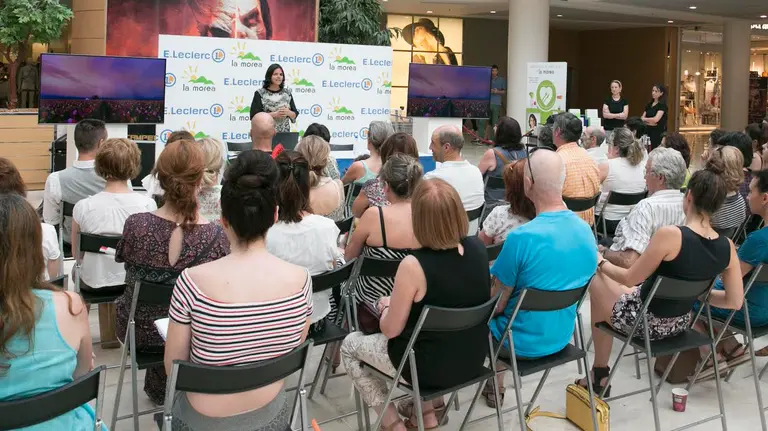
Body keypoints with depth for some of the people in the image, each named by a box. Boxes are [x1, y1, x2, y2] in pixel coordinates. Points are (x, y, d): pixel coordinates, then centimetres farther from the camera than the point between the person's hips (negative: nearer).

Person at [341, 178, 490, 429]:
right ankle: (428, 411, 33)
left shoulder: (413, 265, -29)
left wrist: (387, 306, 5)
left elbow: (390, 330, -17)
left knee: (350, 345, 17)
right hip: (473, 358, 6)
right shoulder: (478, 249, -10)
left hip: (431, 365, -6)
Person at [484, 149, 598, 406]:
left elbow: (497, 304, -19)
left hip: (523, 344, -6)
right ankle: (495, 383, 35)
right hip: (561, 337, 6)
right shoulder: (586, 231, -8)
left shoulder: (522, 238, -29)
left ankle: (494, 385, 33)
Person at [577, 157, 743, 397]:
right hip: (680, 324, 6)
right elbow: (735, 302, -3)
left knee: (598, 283, 22)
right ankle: (600, 372, 38)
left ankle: (600, 374, 31)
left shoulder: (670, 235, -29)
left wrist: (601, 263, 2)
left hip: (646, 322, -6)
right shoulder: (727, 247, -12)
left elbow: (630, 278, -17)